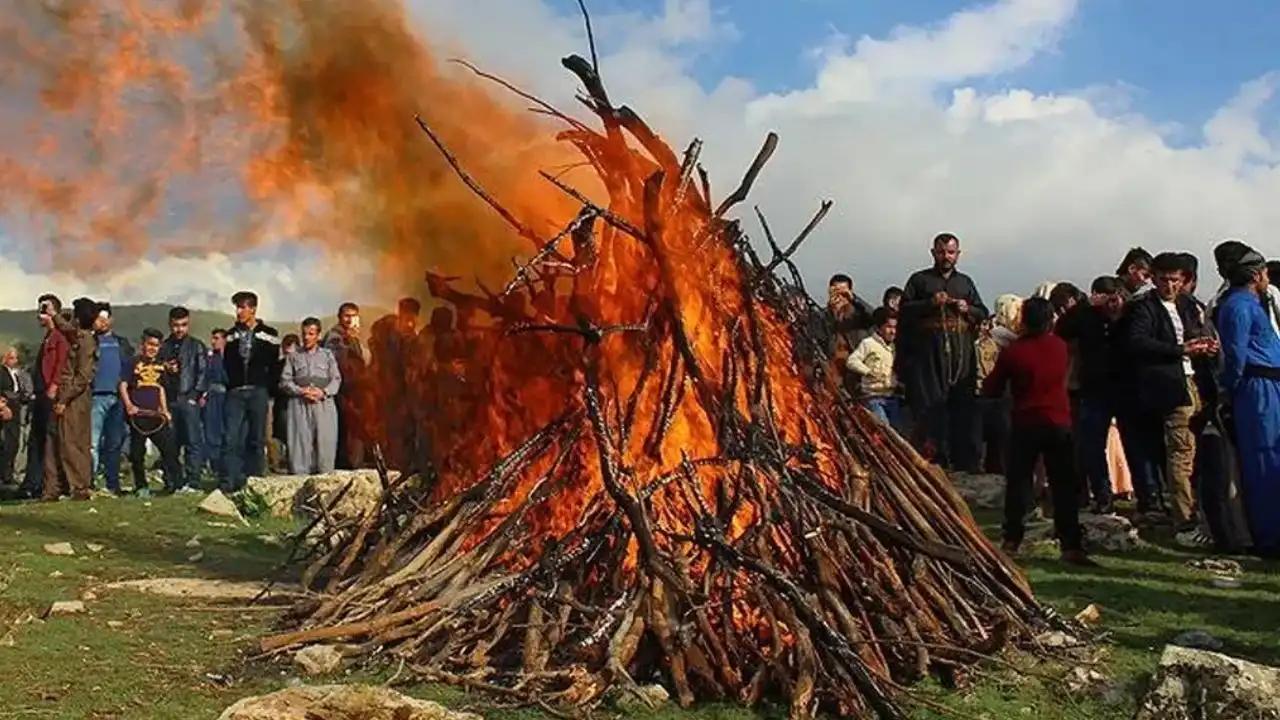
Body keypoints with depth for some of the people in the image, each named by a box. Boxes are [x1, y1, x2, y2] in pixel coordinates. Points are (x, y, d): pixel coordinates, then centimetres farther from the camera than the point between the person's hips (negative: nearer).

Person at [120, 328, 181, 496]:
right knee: (137, 452, 2)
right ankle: (141, 487, 12)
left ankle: (176, 484, -1)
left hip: (156, 414, 4)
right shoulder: (133, 363, 2)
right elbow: (123, 385, -2)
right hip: (138, 415, -4)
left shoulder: (161, 365, 15)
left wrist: (165, 411, 14)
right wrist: (129, 405, -15)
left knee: (169, 448, -3)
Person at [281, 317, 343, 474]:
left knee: (325, 439, -6)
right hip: (299, 403, 0)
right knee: (301, 438, -7)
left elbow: (336, 379, 9)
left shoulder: (327, 355, 17)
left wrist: (323, 392, -9)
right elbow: (285, 380, 8)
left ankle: (325, 472, -4)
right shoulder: (294, 356, 15)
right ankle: (300, 472, -6)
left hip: (324, 403, 0)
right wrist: (301, 391, -9)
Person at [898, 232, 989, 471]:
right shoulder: (920, 280, 11)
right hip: (929, 355, -3)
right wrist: (930, 303, -12)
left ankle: (965, 460, 6)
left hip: (962, 356, 3)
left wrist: (968, 309, 2)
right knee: (931, 405, -7)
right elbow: (904, 310, 1)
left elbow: (983, 313, 22)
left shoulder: (965, 282, 22)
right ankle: (933, 459, -4)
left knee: (963, 407, 1)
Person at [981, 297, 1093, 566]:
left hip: (1025, 425, -1)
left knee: (1018, 484, 8)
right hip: (1059, 424, 1)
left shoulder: (1012, 352, -9)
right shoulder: (1060, 347, 0)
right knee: (1064, 488, 2)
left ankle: (1011, 541, 8)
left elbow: (991, 390, -2)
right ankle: (1071, 546, -2)